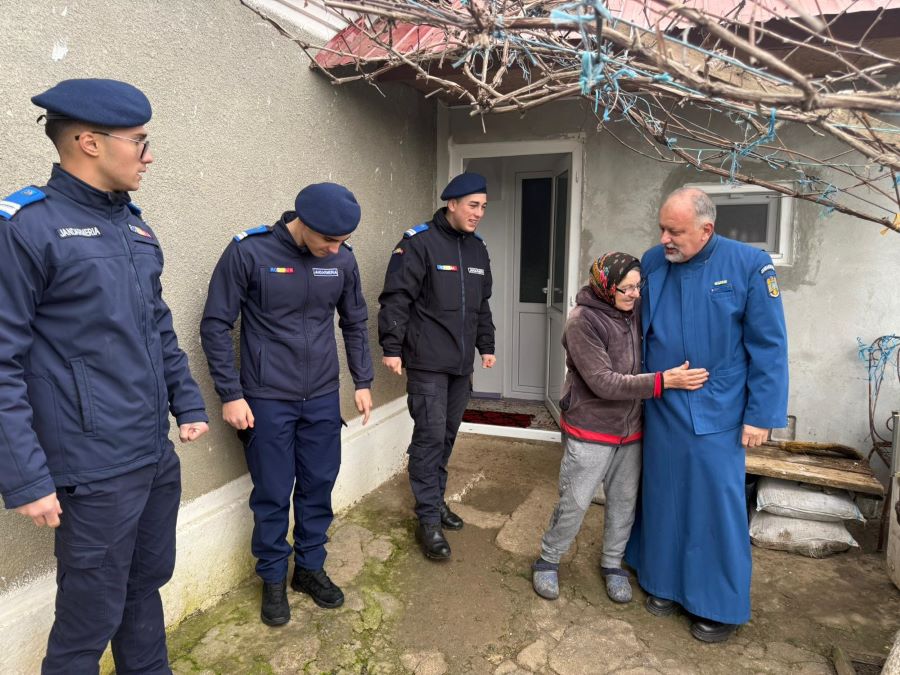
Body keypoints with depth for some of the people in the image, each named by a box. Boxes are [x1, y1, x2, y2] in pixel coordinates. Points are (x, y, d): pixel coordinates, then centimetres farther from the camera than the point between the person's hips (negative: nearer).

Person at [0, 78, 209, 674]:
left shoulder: (134, 222, 10)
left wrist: (189, 403, 12)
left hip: (159, 456, 7)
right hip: (96, 470, -7)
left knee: (148, 582, 22)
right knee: (91, 616, 9)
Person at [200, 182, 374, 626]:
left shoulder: (342, 259, -3)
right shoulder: (248, 252, -14)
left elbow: (355, 322, 11)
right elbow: (216, 325, -8)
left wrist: (363, 381, 11)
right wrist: (231, 394, -9)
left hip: (323, 398, 4)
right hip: (267, 399, -3)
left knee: (318, 487, 13)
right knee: (273, 494, 7)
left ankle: (310, 568, 33)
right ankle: (274, 578, 28)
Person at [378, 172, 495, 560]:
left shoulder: (477, 248, 14)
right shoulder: (419, 242, -9)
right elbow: (396, 298, -13)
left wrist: (486, 346, 21)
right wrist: (391, 347, -16)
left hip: (462, 363, 7)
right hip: (427, 362, -7)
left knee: (448, 434, 13)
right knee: (430, 436, -5)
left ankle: (435, 500, 28)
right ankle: (428, 519, 6)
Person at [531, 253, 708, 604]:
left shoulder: (637, 310, -1)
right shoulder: (583, 321, -18)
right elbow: (603, 383, -23)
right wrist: (664, 381, -26)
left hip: (631, 430, 6)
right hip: (590, 432, -5)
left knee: (624, 502, 16)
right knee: (574, 503, 4)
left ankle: (613, 564, 36)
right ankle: (548, 561, 26)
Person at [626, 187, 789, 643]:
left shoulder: (749, 265, -11)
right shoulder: (652, 263, -1)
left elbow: (769, 346, -8)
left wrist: (762, 414, -8)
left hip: (717, 415, -3)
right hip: (660, 411, 4)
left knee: (717, 505, 6)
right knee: (663, 498, 15)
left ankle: (721, 604, 26)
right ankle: (665, 581, 36)